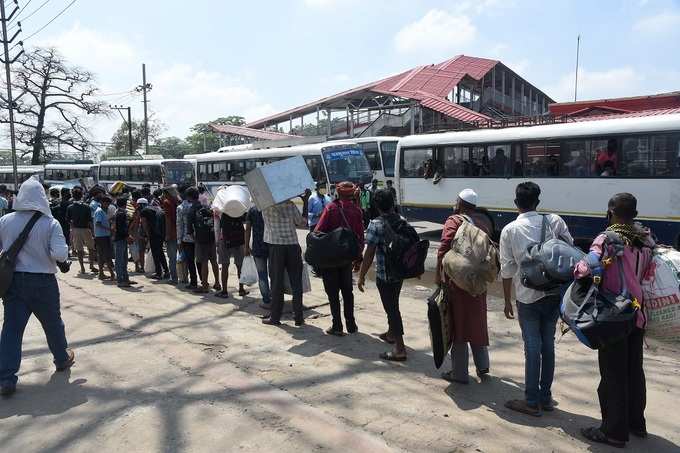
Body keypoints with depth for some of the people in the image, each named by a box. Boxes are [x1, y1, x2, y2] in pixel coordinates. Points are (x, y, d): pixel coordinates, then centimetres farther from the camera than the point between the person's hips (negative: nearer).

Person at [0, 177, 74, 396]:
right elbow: (60, 255, -19)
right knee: (52, 323, 17)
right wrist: (64, 251, 3)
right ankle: (62, 359, 37)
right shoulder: (50, 223, -12)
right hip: (43, 282, -2)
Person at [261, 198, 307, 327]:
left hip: (276, 247, -1)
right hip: (293, 245, 1)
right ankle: (299, 318, 11)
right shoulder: (290, 205, -3)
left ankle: (275, 317, 12)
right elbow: (302, 223, 4)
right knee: (296, 283, 7)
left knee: (276, 283, 6)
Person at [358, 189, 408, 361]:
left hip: (384, 274, -7)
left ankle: (399, 348, 3)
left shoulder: (376, 224, -16)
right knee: (392, 304, 25)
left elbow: (369, 253, -17)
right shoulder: (402, 220, 2)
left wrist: (361, 275, -9)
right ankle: (391, 333, 44)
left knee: (391, 307, 0)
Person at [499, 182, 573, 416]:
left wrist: (507, 301, 5)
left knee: (532, 348, 4)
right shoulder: (554, 221, 0)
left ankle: (532, 401, 12)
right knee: (548, 345, 14)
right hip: (554, 293, 3)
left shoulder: (510, 230, -6)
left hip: (527, 296, -3)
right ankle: (545, 397, 25)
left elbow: (507, 269, -4)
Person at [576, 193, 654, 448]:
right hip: (638, 315, 6)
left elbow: (589, 267, -31)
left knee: (613, 374, 3)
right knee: (634, 370, 19)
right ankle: (636, 422, 34)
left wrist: (576, 270, -14)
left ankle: (614, 431, 14)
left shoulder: (607, 239, -17)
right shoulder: (646, 240, 3)